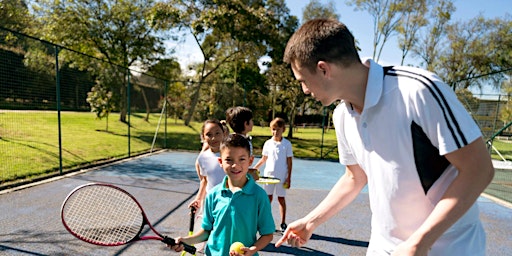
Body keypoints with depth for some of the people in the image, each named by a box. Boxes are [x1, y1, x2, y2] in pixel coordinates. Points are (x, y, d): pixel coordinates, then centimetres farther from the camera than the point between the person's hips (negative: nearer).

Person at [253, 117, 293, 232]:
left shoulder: (287, 144, -4)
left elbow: (289, 161, -2)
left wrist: (289, 177, -5)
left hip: (282, 176, -2)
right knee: (268, 197, 8)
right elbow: (264, 159, 11)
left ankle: (283, 223, 15)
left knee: (281, 198, 5)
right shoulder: (268, 143, 3)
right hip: (268, 175, 2)